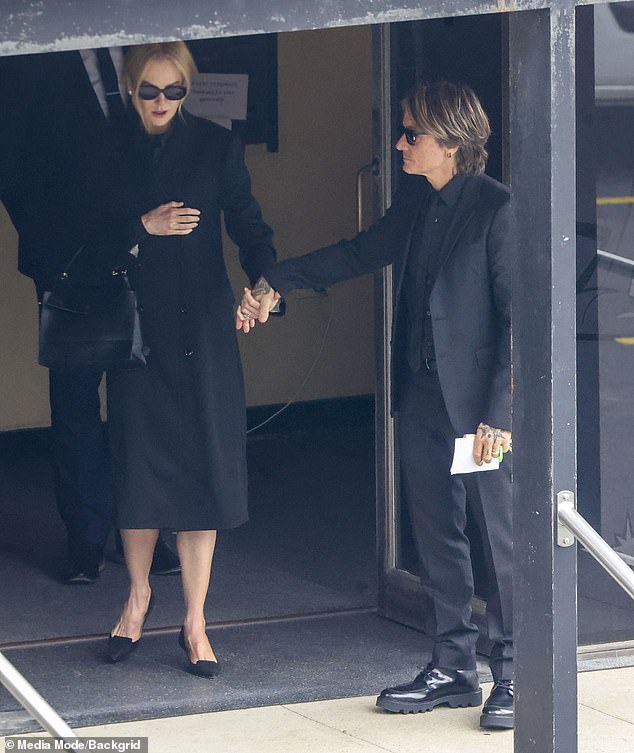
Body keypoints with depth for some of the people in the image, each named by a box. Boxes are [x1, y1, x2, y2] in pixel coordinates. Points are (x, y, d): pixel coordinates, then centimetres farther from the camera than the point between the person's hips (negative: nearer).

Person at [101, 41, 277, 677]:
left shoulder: (216, 147, 2)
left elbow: (248, 225, -4)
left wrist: (266, 283, -22)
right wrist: (142, 228, -16)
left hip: (203, 332, 0)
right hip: (137, 330, 1)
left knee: (202, 468, -1)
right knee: (138, 464, 6)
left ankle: (194, 623, 8)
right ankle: (138, 594, 29)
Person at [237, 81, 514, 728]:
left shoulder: (496, 208, -14)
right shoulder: (416, 201, 9)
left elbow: (517, 317, -15)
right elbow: (362, 252, 25)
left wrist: (499, 413, -17)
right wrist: (276, 282, 22)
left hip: (480, 406, -8)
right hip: (421, 397, 8)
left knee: (500, 540, 1)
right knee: (436, 538, 12)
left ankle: (513, 676, 10)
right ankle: (454, 668, 21)